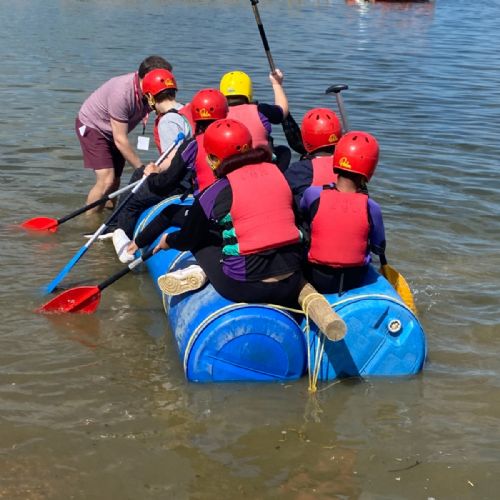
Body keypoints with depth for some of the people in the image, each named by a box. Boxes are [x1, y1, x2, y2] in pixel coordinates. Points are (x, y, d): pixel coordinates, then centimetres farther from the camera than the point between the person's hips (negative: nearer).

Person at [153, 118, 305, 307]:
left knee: (199, 237, 17)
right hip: (290, 286, 4)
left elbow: (188, 239, 10)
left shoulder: (214, 194, -5)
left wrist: (167, 241, 34)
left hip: (246, 289, -3)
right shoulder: (276, 172, 6)